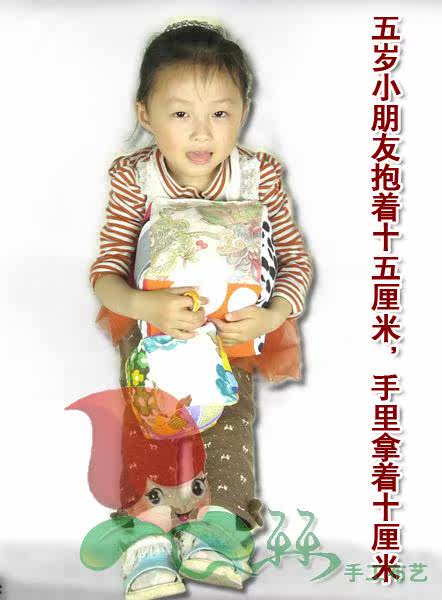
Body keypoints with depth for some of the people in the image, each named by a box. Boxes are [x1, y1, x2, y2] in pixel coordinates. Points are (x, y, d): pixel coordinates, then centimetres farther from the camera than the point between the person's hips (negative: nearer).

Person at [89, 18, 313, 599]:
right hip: (152, 319, 0)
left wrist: (274, 315, -31)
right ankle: (146, 534, -3)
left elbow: (296, 256, -11)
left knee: (232, 410, -13)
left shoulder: (259, 174, -16)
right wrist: (146, 306, -42)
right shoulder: (133, 178, -18)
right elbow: (106, 271, -20)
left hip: (232, 323, 1)